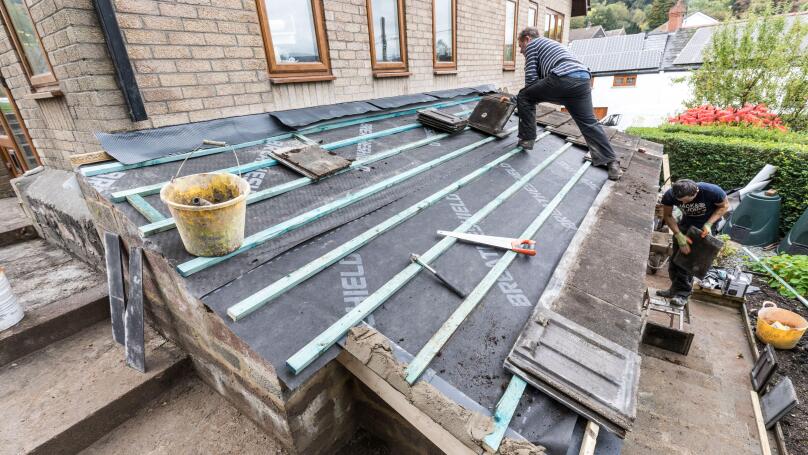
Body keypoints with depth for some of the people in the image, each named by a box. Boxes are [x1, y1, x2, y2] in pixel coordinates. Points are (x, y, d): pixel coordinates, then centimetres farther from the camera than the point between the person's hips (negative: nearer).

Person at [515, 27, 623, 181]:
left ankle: (527, 139, 10)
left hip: (563, 78, -8)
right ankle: (611, 162, 2)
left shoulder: (531, 45, 16)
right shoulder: (548, 43, 42)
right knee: (589, 122, 8)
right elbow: (542, 75, 41)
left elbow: (531, 77, 7)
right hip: (583, 78, 8)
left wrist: (528, 98, 24)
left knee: (524, 97, 12)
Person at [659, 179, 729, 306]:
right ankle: (675, 289, 18)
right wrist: (679, 235, -25)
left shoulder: (712, 191, -33)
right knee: (676, 257, 4)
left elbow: (724, 206, -13)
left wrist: (708, 224, -27)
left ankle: (683, 293, -5)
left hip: (707, 225, -3)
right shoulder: (669, 195, -27)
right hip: (686, 223, 4)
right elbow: (667, 216, -14)